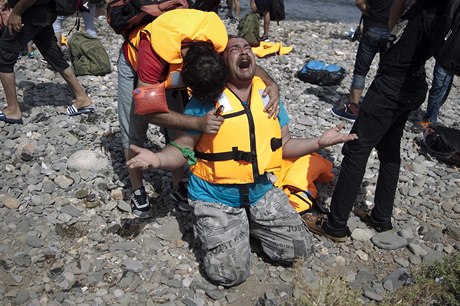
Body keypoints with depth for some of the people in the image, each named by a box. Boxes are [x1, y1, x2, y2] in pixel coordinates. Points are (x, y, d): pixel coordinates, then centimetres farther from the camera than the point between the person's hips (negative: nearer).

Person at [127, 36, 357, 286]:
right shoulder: (204, 100, -13)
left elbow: (284, 146, 9)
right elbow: (182, 149, -11)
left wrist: (319, 142, -4)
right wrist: (157, 159, -31)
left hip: (261, 193, 5)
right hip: (216, 199, -4)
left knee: (300, 249, 3)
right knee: (230, 274, -14)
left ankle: (247, 226, 22)